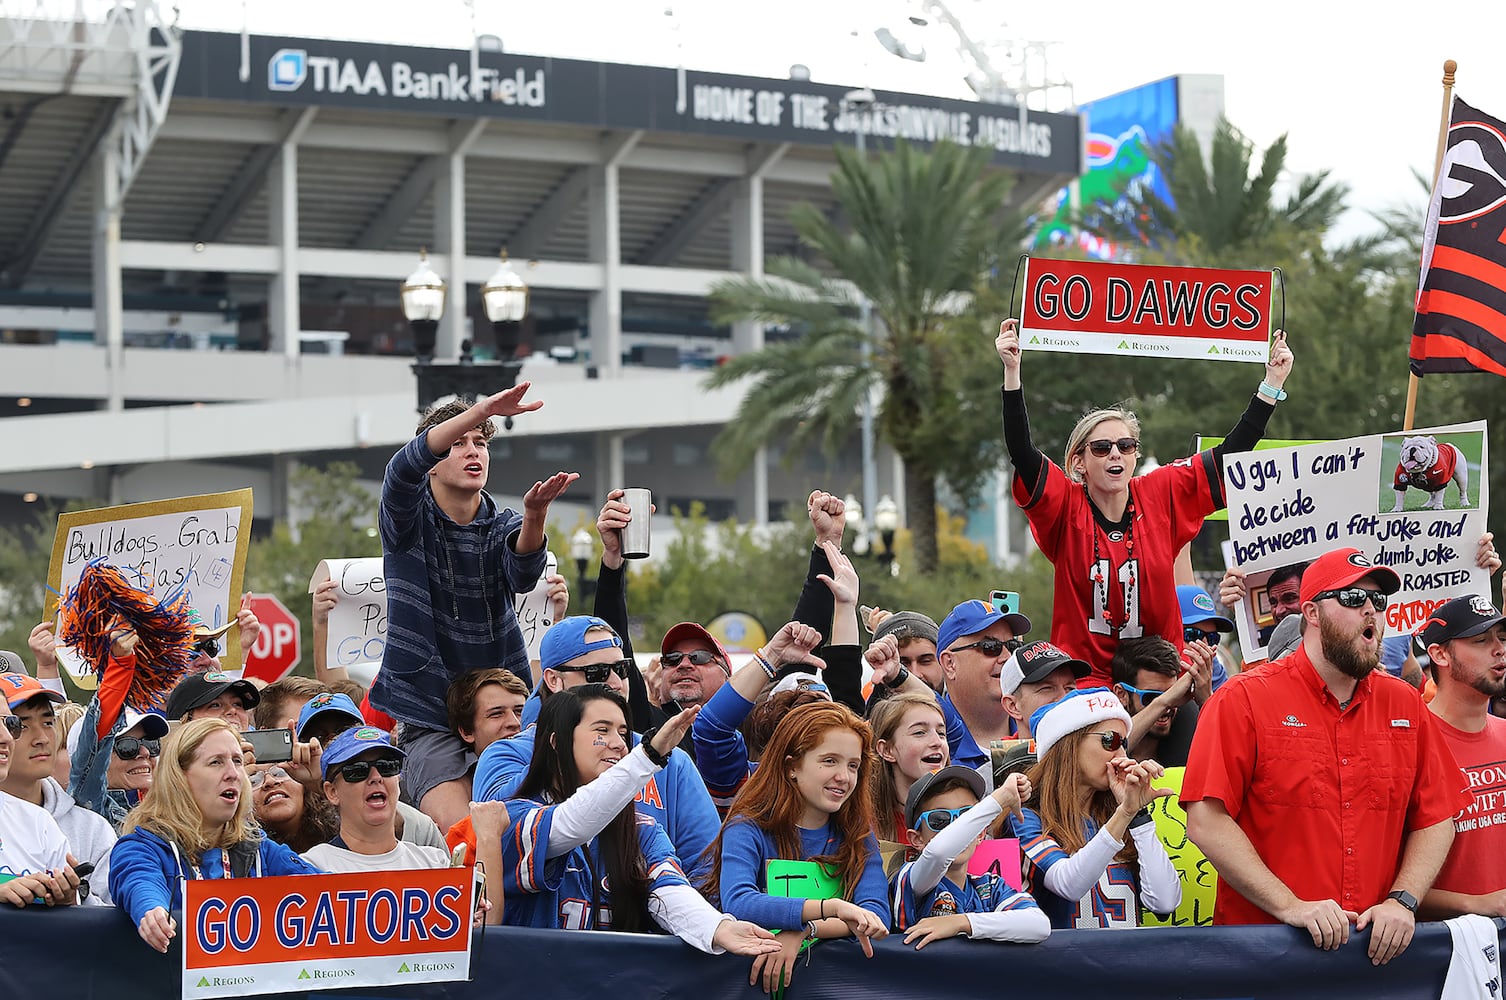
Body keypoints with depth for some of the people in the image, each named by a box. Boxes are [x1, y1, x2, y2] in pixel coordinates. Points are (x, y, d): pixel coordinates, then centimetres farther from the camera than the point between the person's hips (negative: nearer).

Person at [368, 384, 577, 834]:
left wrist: (534, 515, -40)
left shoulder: (505, 525, 8)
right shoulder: (409, 520, 1)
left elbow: (522, 575, -16)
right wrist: (480, 411, -38)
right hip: (430, 712, -3)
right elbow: (404, 469, -23)